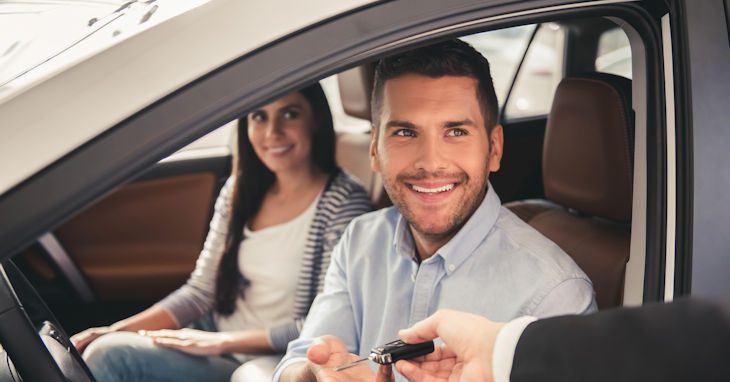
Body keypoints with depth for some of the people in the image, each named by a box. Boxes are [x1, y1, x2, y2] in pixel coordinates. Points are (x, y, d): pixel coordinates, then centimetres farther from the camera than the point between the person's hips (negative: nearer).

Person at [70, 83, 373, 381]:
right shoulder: (240, 189, 7)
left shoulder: (344, 203, -11)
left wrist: (221, 341, -16)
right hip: (217, 341, 6)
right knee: (107, 352, -18)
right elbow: (200, 291, 8)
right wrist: (116, 331, -4)